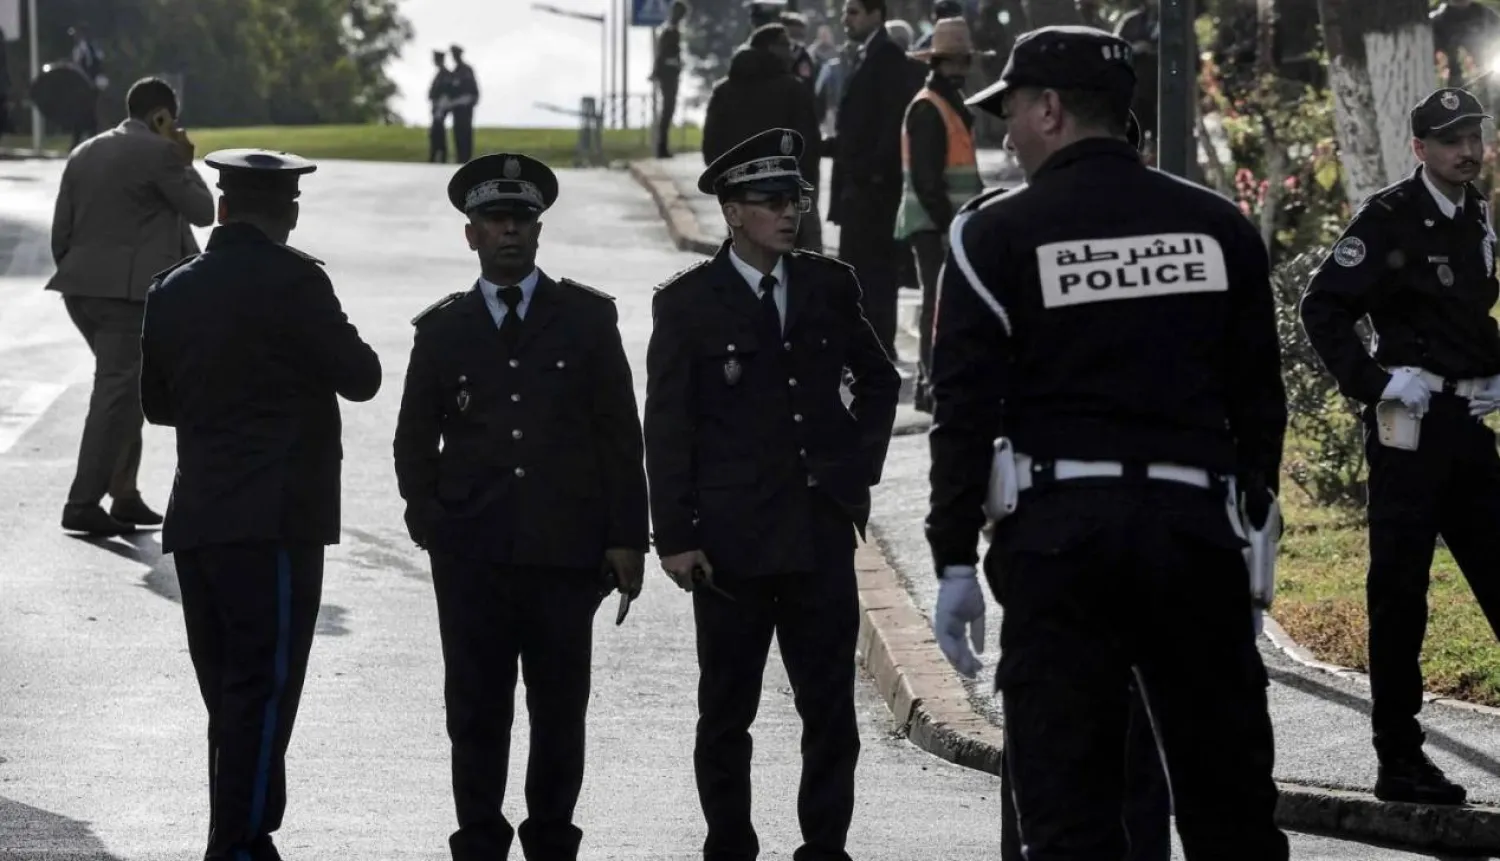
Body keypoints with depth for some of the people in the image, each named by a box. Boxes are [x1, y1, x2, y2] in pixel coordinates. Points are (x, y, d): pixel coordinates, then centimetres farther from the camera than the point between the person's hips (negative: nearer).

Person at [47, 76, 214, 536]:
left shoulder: (83, 154, 14)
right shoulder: (158, 153, -8)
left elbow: (60, 233, 14)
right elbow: (202, 211, -2)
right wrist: (185, 164, 9)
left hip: (82, 288, 8)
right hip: (130, 291, -8)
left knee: (124, 392, 18)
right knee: (117, 396, -5)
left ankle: (124, 495, 18)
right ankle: (82, 504, -9)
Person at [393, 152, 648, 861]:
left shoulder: (588, 317, 5)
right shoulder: (442, 329, 8)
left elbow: (619, 432, 4)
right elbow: (415, 437, 16)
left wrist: (626, 536, -1)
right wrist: (425, 512, 2)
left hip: (565, 546, 0)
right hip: (472, 555, 1)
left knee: (560, 707, 3)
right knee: (476, 708, 1)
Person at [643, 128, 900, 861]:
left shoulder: (829, 286, 6)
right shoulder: (687, 303, -4)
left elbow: (878, 379, 21)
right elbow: (668, 428, -4)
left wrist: (861, 460, 10)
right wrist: (674, 536, -8)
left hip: (821, 531, 3)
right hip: (732, 538, -3)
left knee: (831, 707, 3)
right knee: (726, 712, 5)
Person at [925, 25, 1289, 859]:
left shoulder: (996, 235, -2)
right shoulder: (1220, 228, 8)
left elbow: (966, 411, -5)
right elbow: (1261, 404, 10)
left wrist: (956, 563, -2)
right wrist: (1252, 536, 18)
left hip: (1057, 530, -3)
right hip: (1195, 522, 3)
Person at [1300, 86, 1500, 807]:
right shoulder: (1390, 217, -9)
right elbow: (1323, 308, -13)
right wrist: (1372, 383, -17)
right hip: (1410, 422, -7)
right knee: (1400, 590, -3)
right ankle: (1399, 761, 1)